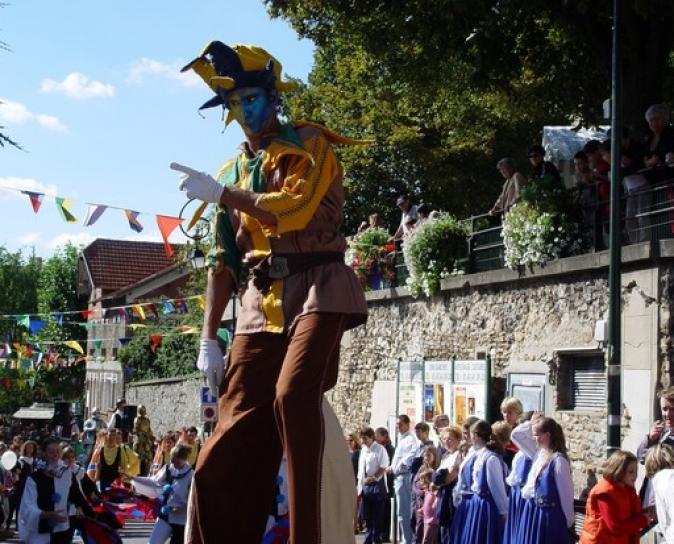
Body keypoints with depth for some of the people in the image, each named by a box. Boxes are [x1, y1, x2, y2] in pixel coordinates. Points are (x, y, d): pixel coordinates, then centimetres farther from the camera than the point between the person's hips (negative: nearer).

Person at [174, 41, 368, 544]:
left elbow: (296, 209, -16)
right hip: (261, 303, 6)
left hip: (316, 289, -6)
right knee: (233, 436, -2)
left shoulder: (308, 144, 4)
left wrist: (222, 194, -10)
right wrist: (209, 338, 14)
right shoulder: (232, 173, 21)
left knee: (294, 393, -29)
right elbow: (223, 262, 21)